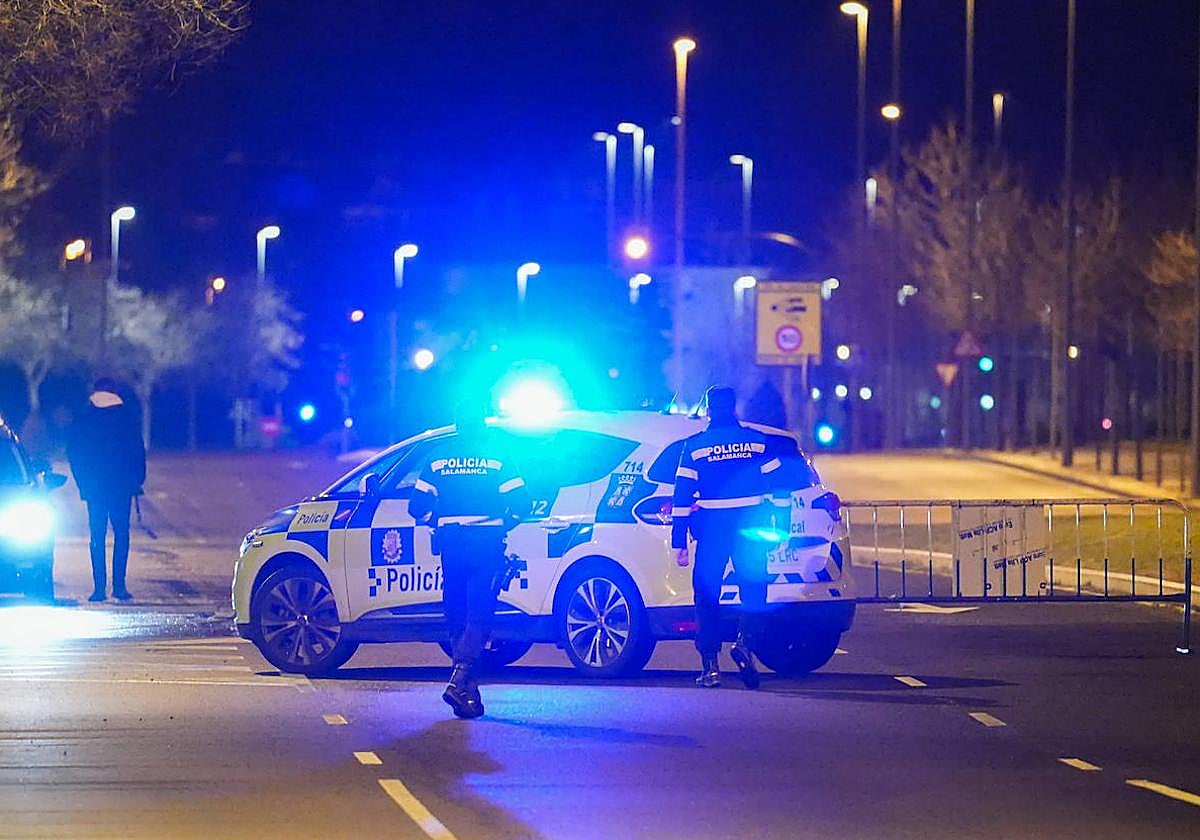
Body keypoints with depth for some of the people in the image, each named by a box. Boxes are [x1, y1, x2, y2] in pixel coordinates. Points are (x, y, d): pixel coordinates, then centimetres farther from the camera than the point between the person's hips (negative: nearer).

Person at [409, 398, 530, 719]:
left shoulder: (437, 457, 5)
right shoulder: (498, 457, -1)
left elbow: (418, 506, 5)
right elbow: (520, 502, -4)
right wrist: (503, 524, 15)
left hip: (451, 545, 3)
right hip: (487, 544, -3)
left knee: (457, 617, 12)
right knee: (479, 615, -6)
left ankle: (469, 691, 15)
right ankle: (459, 681, -23)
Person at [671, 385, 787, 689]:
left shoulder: (695, 446, 3)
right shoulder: (756, 441, 5)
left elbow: (682, 495, 1)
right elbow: (778, 486, 6)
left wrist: (679, 542, 3)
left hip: (712, 527, -1)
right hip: (751, 526, 1)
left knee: (707, 595, 7)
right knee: (754, 587, 11)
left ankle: (710, 667, 4)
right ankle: (745, 642, -14)